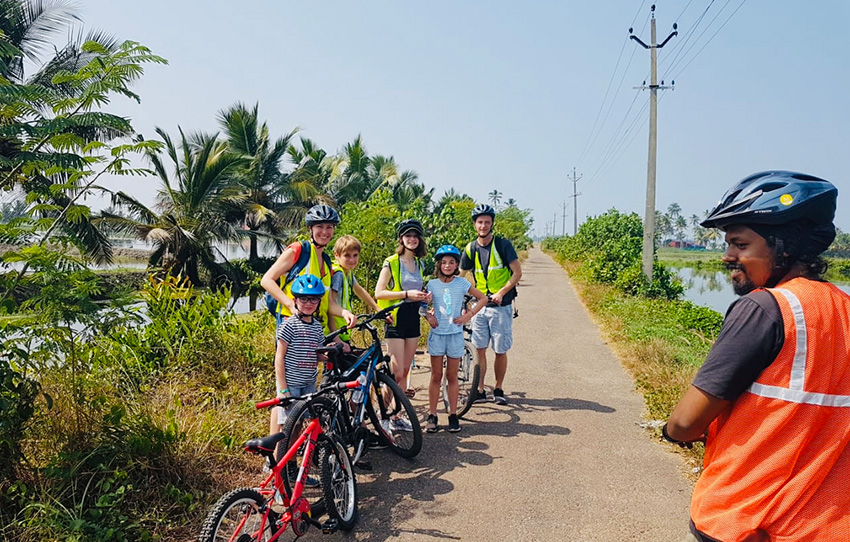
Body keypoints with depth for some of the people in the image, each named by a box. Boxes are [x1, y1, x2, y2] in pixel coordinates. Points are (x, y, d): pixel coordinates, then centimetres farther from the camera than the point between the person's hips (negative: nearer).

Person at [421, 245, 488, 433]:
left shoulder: (462, 283, -2)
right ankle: (432, 416, 14)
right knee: (436, 376, 5)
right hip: (437, 334, 0)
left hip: (455, 334, 0)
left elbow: (483, 299, 5)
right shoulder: (432, 284, -1)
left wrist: (468, 315, -4)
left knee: (452, 377, 7)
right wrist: (427, 315, -7)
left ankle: (453, 415, 17)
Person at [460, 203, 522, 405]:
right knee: (480, 349, 3)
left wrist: (501, 293, -17)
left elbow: (517, 273, -7)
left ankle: (499, 390, 19)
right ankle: (480, 390, 13)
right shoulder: (471, 249, 4)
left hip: (501, 306, -3)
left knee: (501, 350, 4)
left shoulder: (503, 244, -6)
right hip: (480, 306, 3)